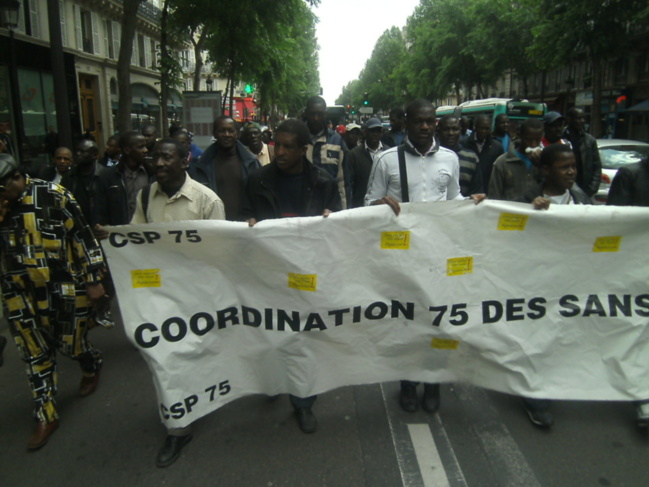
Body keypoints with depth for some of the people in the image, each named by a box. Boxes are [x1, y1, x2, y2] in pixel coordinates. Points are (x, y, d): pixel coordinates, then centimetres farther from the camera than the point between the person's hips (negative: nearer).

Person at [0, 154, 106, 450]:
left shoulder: (52, 196, -12)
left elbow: (82, 236, -9)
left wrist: (92, 280, -8)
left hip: (63, 290, -4)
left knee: (71, 345, 10)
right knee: (35, 355, 10)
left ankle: (92, 368, 45)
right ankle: (46, 416, 24)